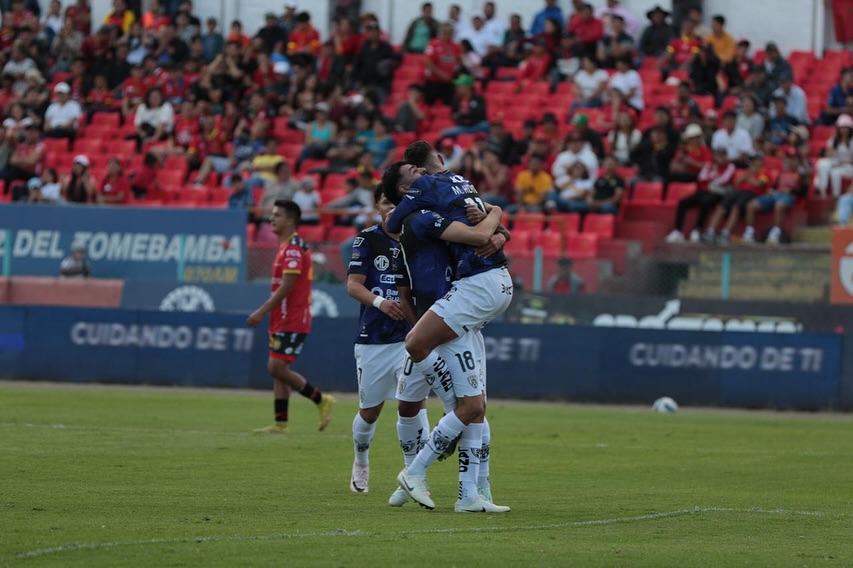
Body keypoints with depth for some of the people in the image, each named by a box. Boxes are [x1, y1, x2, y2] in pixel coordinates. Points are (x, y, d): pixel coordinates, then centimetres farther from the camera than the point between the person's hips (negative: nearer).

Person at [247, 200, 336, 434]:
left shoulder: (293, 248, -15)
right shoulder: (286, 247, 17)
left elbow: (286, 287, -21)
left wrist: (261, 312, -20)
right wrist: (265, 312, 21)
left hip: (292, 322, -10)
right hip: (283, 321, 10)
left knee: (277, 368, -13)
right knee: (278, 370, 8)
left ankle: (321, 400, -3)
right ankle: (281, 423, 8)